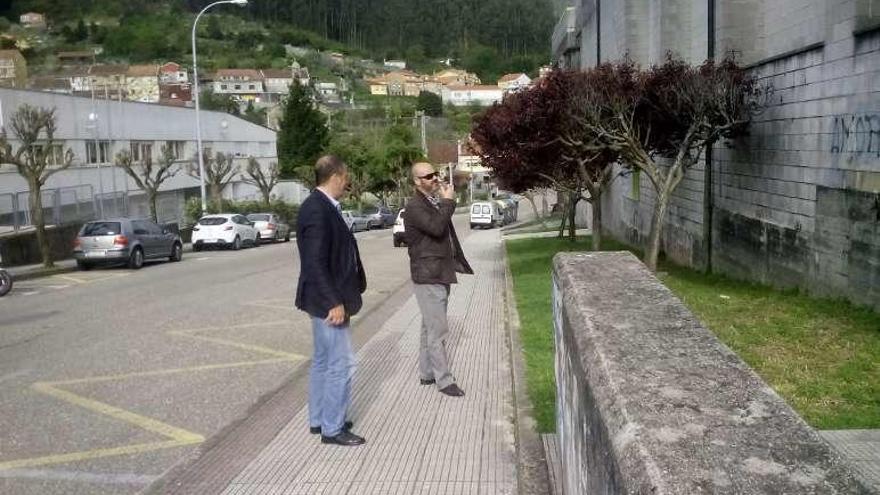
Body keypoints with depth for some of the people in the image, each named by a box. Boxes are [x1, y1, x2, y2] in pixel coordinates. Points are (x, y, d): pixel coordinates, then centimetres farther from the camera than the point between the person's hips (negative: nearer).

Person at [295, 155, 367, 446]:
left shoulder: (325, 207, 9)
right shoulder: (316, 209, -20)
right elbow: (314, 263, -24)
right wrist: (334, 302, -23)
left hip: (328, 299, 10)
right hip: (327, 301, -10)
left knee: (323, 361, 18)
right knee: (341, 364, -3)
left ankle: (318, 420, 29)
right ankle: (332, 429, 8)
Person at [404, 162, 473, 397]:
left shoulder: (435, 202, 14)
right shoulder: (414, 206, -14)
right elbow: (435, 227, -28)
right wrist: (447, 201, -18)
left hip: (441, 273, 9)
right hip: (427, 276, -9)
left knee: (431, 327, 15)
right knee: (438, 330, -7)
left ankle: (427, 373, 25)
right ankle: (444, 380, -1)